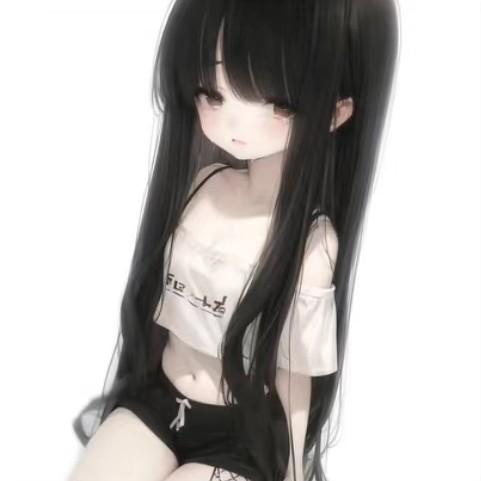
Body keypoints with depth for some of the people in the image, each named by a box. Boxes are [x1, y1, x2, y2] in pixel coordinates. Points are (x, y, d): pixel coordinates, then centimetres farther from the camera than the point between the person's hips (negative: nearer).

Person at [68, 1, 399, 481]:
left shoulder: (310, 243, -23)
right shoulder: (201, 184, -8)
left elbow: (293, 378, -12)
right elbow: (162, 296, 4)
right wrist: (145, 378, 14)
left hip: (242, 434, -4)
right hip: (156, 395, 5)